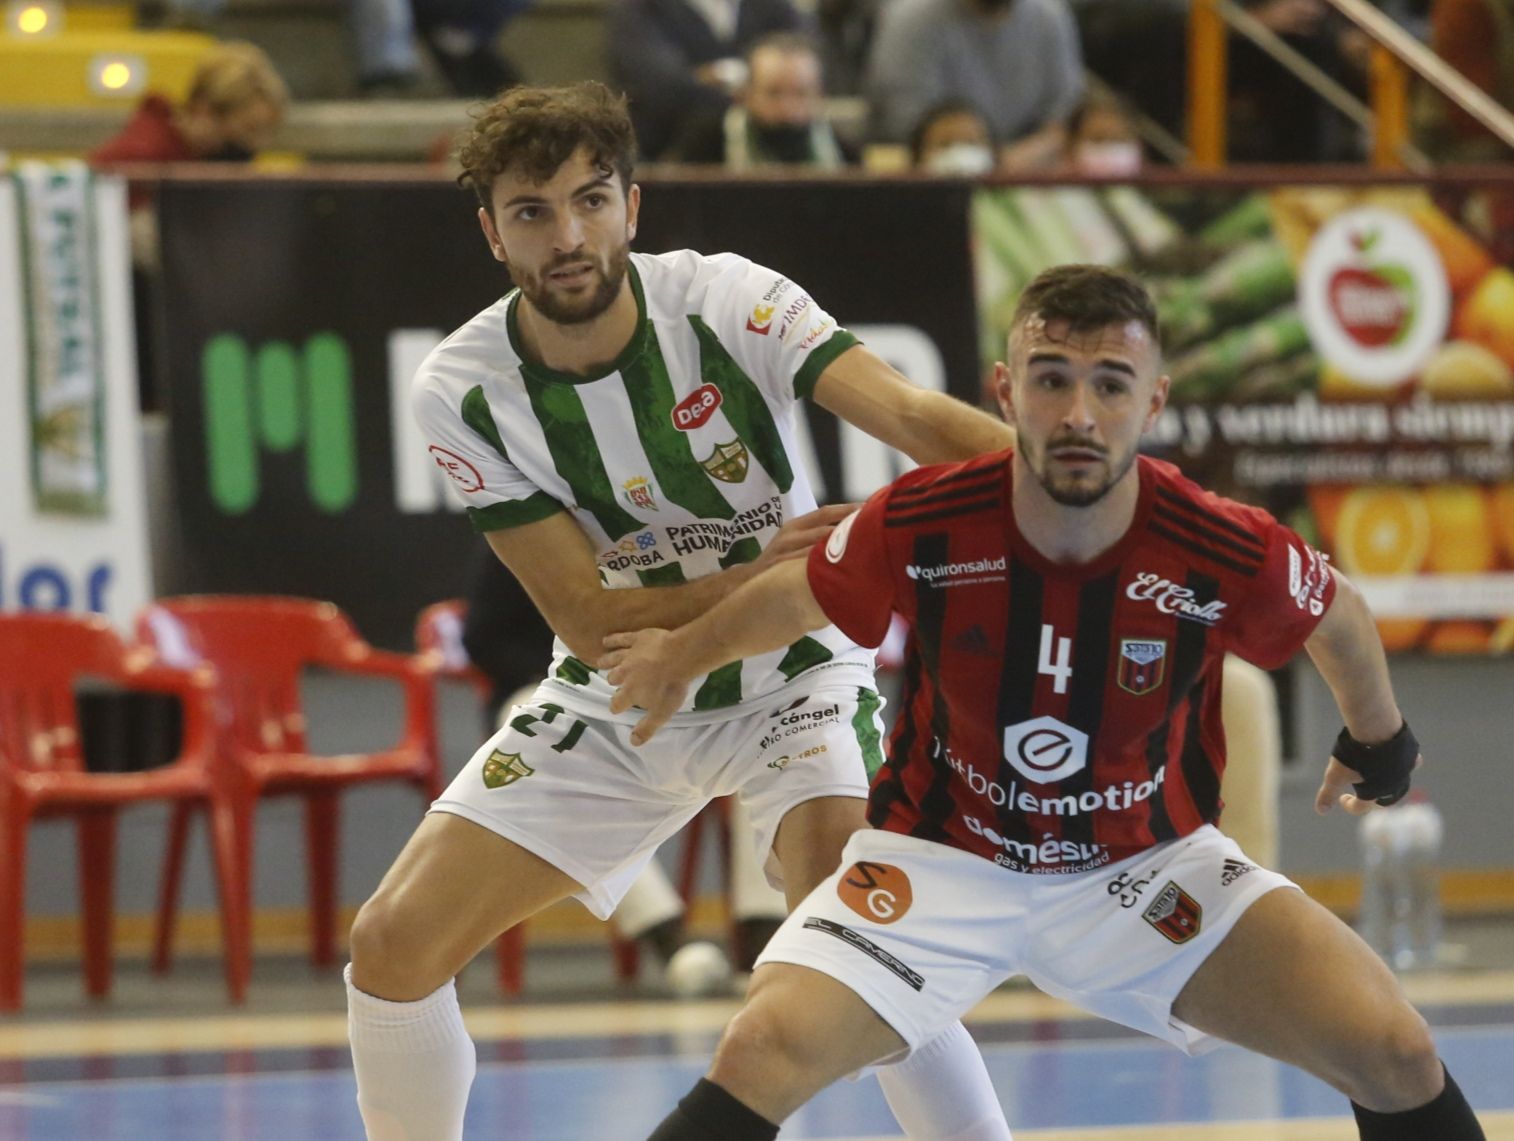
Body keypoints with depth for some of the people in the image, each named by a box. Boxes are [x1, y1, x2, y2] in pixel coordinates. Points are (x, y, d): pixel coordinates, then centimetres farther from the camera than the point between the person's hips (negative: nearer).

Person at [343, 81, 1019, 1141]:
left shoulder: (720, 299, -21)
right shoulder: (464, 391, -16)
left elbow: (910, 413, -36)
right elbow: (588, 618, -17)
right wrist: (757, 578, -34)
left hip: (789, 672, -3)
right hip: (616, 695, 3)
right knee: (393, 946, -5)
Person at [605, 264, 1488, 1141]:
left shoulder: (1230, 556, -21)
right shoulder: (917, 527, -21)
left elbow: (1342, 619, 3)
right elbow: (795, 599, 2)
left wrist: (1380, 746, 22)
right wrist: (681, 656, 21)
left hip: (1148, 869, 1)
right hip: (942, 860, -1)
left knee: (1394, 1053, -16)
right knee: (762, 1054, -26)